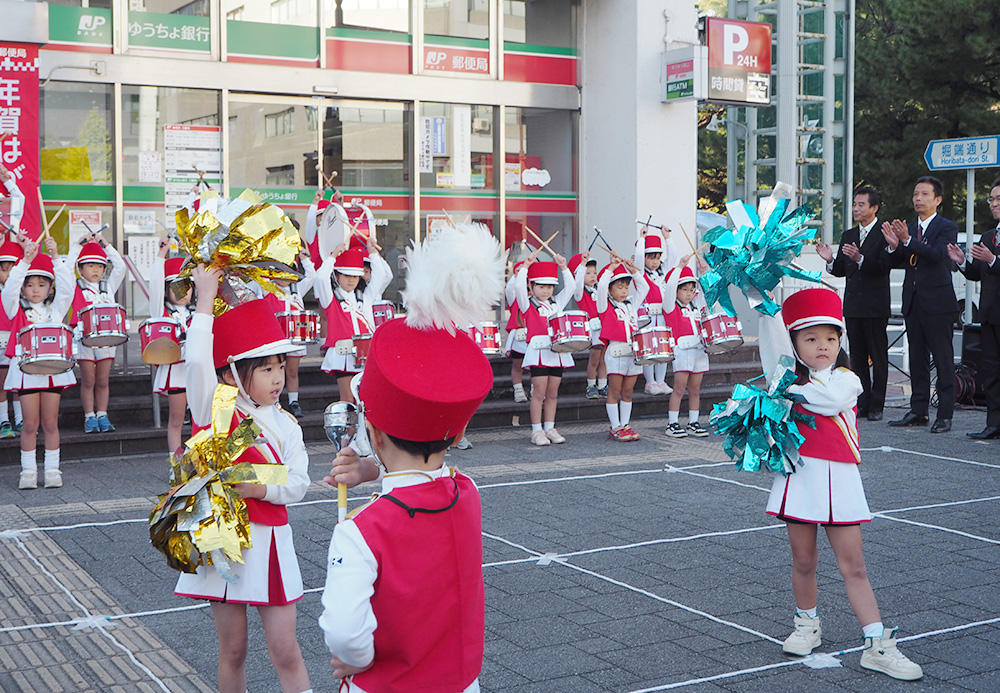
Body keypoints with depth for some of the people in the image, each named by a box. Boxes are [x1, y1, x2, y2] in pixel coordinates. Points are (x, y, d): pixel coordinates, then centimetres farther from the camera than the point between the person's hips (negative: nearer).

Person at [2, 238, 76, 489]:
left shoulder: (56, 309, 9)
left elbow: (66, 286, -4)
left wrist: (55, 258, -14)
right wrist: (26, 260, -21)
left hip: (53, 369, 1)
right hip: (26, 369, -1)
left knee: (50, 423, 6)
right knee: (30, 423, 2)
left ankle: (52, 469, 14)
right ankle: (28, 470, 12)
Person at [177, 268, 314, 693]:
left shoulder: (284, 426, 5)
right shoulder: (213, 412, -6)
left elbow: (298, 482, -1)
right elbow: (198, 360, -22)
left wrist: (262, 488, -20)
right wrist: (206, 298, -18)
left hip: (269, 543, 2)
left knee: (285, 649, 3)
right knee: (232, 649, 10)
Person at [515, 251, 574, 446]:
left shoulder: (557, 303, 16)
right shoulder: (528, 305, 1)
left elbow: (570, 287, 16)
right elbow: (519, 287, -14)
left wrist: (563, 268, 9)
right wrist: (526, 265, -13)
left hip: (557, 351, 5)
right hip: (538, 351, -5)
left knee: (552, 393, 9)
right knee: (539, 392, -4)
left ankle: (550, 429, 16)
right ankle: (537, 431, 2)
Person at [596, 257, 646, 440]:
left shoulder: (631, 305, 15)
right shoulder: (606, 306, -2)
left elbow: (644, 287, 18)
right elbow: (601, 286, -17)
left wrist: (634, 271, 7)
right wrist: (611, 268, -13)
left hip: (634, 352, 5)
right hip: (615, 352, -5)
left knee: (628, 392, 10)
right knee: (614, 392, 1)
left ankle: (625, 425, 16)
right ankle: (615, 428, 6)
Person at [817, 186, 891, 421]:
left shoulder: (884, 234, -6)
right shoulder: (848, 236, 15)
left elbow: (885, 266, -18)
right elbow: (841, 271, 13)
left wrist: (860, 258, -30)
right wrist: (830, 260, -7)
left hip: (875, 306, -6)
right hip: (853, 305, 6)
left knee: (878, 357, 0)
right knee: (857, 357, 8)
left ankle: (876, 406, 5)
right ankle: (862, 404, 14)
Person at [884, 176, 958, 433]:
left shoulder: (947, 227, -4)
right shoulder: (909, 228, 14)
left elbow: (937, 254, -21)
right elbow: (897, 263, 8)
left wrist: (907, 240, -31)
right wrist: (893, 246, -13)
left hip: (938, 302, -6)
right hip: (913, 302, 6)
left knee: (943, 359, -4)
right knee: (917, 359, 11)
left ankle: (945, 415, -1)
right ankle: (918, 411, 18)